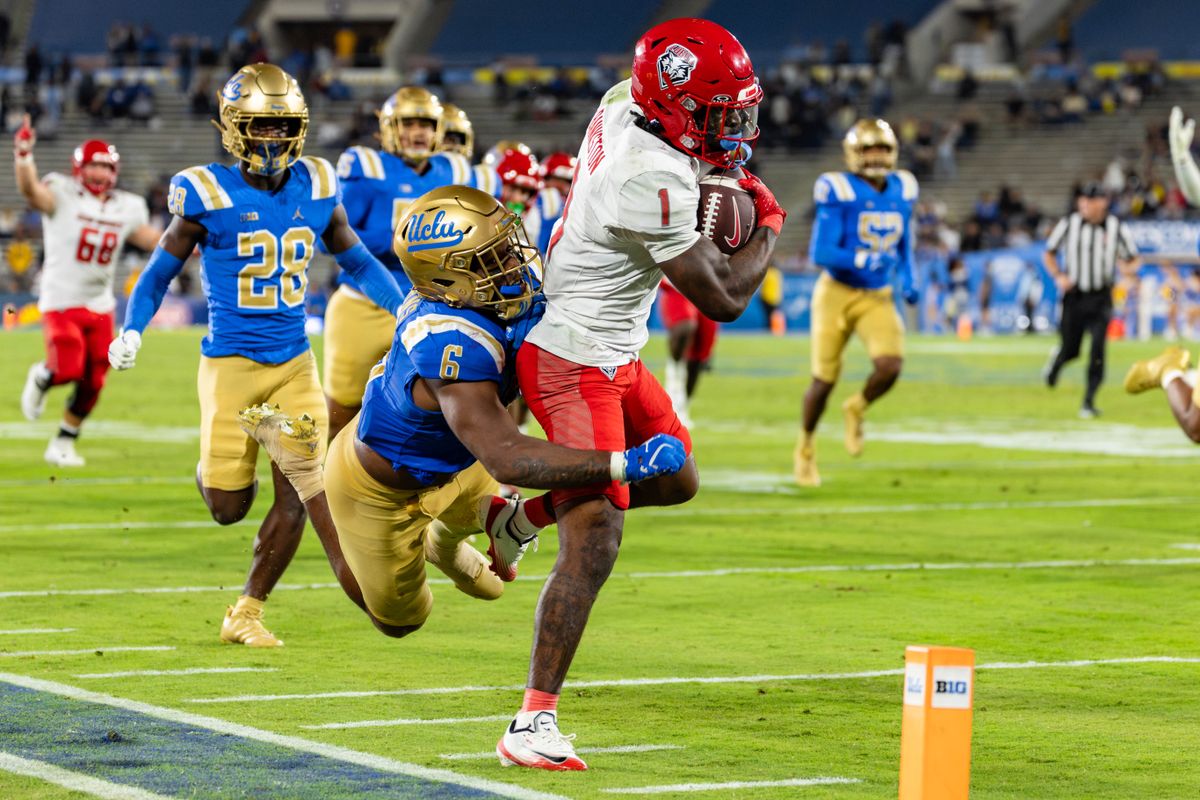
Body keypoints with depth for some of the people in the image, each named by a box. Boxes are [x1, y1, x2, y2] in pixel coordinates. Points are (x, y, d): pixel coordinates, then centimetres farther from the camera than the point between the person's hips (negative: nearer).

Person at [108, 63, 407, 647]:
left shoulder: (315, 189, 2)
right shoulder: (208, 196, -10)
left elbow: (357, 260, 16)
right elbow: (160, 271, 1)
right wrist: (131, 331, -13)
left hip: (295, 364, 4)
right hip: (232, 363, -4)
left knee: (299, 494, -4)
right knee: (229, 508, 0)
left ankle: (245, 614, 12)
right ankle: (214, 467, 38)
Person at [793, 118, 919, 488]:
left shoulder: (901, 191, 3)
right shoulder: (839, 192, -14)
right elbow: (820, 253, -19)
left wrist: (909, 280, 6)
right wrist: (863, 260, -32)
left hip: (878, 298, 4)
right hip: (837, 292, -4)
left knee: (890, 365, -20)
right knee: (825, 379, 2)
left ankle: (856, 409, 13)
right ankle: (805, 447, 28)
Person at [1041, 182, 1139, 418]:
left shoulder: (1117, 228, -3)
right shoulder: (1068, 224, -3)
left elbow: (1134, 261, 6)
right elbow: (1049, 254, 9)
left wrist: (1128, 268, -18)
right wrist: (1058, 276, -9)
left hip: (1101, 300, -1)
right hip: (1073, 298, 1)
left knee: (1097, 351, -14)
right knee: (1070, 351, 8)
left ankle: (1089, 402, -5)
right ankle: (1057, 359, 46)